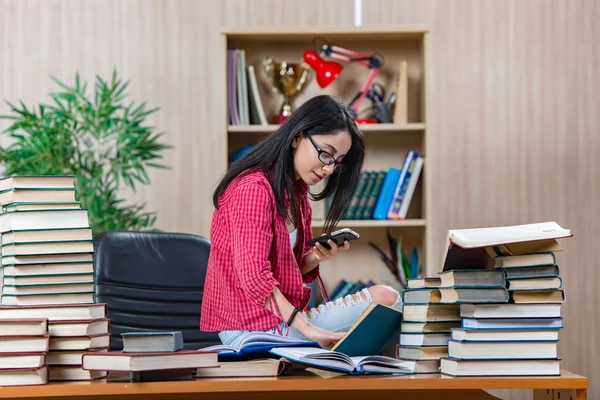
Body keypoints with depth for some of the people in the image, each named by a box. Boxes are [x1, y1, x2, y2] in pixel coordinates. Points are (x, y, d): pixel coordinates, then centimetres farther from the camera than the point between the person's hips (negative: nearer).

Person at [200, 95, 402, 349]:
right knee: (383, 299, -13)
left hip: (284, 314, 10)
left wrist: (317, 257, -7)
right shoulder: (253, 189, -17)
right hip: (255, 326, -9)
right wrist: (307, 328, -33)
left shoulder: (296, 190, 13)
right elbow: (255, 278, -26)